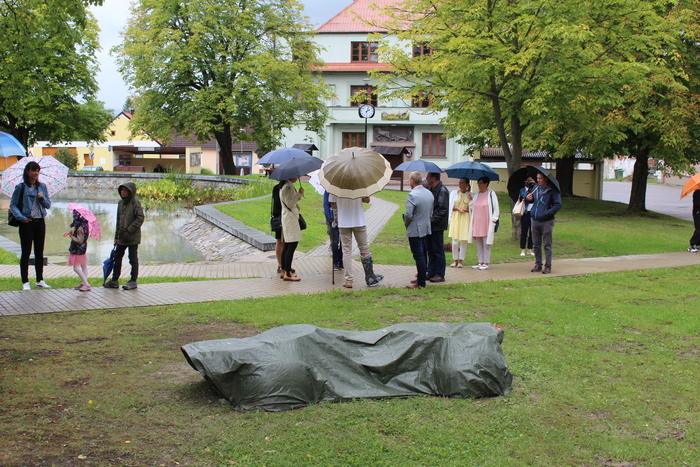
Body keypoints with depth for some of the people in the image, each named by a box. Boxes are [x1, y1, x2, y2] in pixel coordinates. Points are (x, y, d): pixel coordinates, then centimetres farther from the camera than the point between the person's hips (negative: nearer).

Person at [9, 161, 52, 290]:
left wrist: (43, 198, -9)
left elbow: (48, 205, 10)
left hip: (40, 222, 4)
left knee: (39, 252, 10)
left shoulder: (42, 186, 9)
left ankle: (40, 280, 18)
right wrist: (21, 217, -16)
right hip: (27, 223, -4)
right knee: (26, 252, 0)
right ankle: (25, 282, 5)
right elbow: (13, 205, -4)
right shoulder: (21, 187, -4)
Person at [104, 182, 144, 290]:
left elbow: (140, 218, -17)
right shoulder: (121, 203, 11)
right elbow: (118, 220, 17)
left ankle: (133, 281, 12)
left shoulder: (135, 203, -11)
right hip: (122, 237, 8)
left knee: (133, 259, 2)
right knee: (117, 257, 11)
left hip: (133, 237, -8)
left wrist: (129, 230, -20)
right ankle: (114, 280, 20)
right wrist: (116, 237, 15)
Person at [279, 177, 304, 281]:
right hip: (290, 219, -11)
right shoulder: (288, 187, -14)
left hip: (288, 218, 11)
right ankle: (287, 273, -14)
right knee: (292, 245, -12)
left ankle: (284, 271, 15)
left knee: (287, 245, 12)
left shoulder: (287, 186, 18)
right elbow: (289, 203, -21)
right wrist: (299, 194, -20)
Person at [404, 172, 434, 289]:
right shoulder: (430, 194, 7)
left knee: (418, 256, -3)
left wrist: (406, 224, -3)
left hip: (415, 230, -8)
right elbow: (431, 213, 12)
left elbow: (408, 214, -21)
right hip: (426, 228, 8)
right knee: (422, 254, 18)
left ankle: (420, 283, 0)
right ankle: (421, 277, 28)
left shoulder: (412, 195, -19)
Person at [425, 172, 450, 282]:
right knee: (430, 250, 13)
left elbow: (443, 210, -19)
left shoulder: (442, 191, -14)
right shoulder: (431, 190, 14)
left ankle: (440, 274, 5)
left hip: (437, 226, -9)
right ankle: (431, 273, 20)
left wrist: (431, 220, -21)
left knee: (438, 250, -2)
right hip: (430, 225, 9)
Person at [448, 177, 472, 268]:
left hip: (465, 219, 0)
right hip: (455, 218, 0)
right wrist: (458, 208, -9)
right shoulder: (454, 193, 8)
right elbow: (451, 206, 8)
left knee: (464, 241, -1)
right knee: (455, 241, -4)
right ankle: (455, 260, 8)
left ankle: (460, 261, 7)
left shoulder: (470, 195, 8)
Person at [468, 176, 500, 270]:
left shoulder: (491, 194, -3)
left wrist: (493, 220, -10)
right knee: (479, 244, 7)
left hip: (487, 223, -6)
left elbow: (495, 208, -4)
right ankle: (480, 262, 13)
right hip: (477, 222, 6)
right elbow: (472, 207, 20)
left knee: (486, 243, -3)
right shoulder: (476, 195, 13)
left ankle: (486, 263, 0)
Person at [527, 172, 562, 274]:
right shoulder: (536, 188, 10)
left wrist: (547, 213, -21)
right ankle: (538, 264, 21)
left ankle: (548, 266, 6)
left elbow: (558, 205, -12)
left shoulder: (552, 190, -9)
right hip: (535, 221, 6)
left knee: (547, 245, 0)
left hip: (546, 222, -6)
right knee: (536, 244, 11)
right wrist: (529, 199, 2)